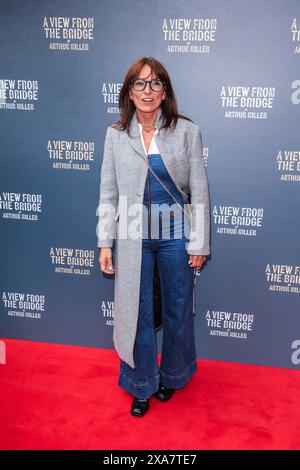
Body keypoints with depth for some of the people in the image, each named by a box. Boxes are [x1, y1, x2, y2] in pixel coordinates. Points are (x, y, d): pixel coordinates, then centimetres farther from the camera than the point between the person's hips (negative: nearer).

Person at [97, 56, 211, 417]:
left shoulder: (187, 131, -4)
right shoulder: (115, 135, 1)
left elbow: (199, 191, -3)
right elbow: (108, 193, 3)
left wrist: (200, 242, -4)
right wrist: (105, 243, -1)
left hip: (175, 234, 0)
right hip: (133, 236, 1)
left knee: (178, 309, 14)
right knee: (136, 313, 10)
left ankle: (171, 376, 40)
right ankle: (141, 385, 33)